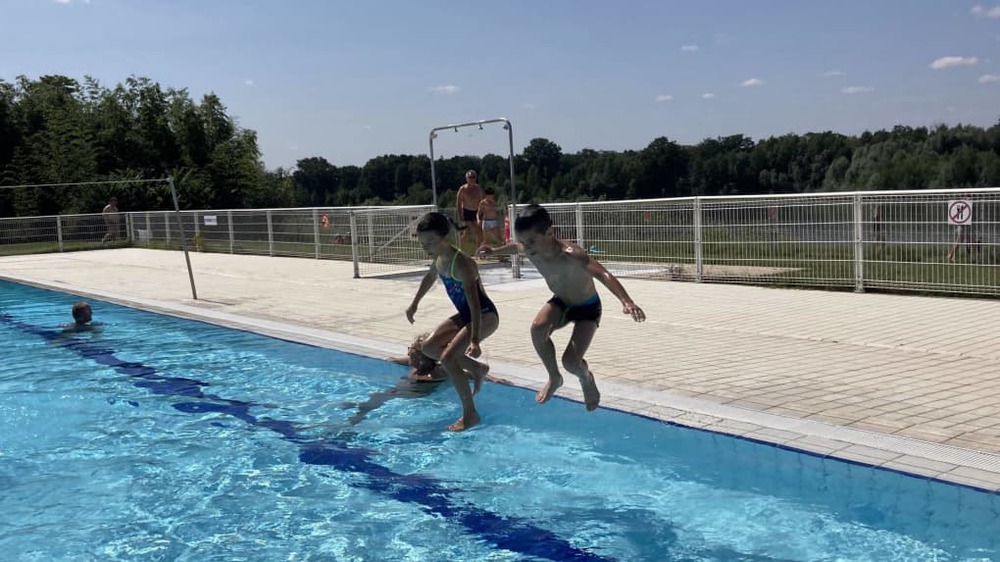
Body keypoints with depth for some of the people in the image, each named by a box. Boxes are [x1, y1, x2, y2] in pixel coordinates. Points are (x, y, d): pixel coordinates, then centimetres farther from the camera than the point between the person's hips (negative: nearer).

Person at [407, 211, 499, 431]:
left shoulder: (462, 264, -29)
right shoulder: (438, 259, -2)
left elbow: (475, 303, -35)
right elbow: (430, 277, 22)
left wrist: (475, 340, -42)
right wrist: (415, 304, 29)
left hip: (485, 315, -9)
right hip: (465, 315, 9)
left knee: (448, 357, -22)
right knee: (429, 347, 9)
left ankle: (470, 414, -11)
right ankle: (477, 368, 21)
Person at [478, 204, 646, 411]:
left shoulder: (570, 254, -39)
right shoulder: (530, 249, -18)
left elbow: (604, 275, -53)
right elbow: (516, 247, 9)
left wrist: (626, 301, -70)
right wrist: (494, 251, 27)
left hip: (587, 307, -5)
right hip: (560, 302, 5)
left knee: (571, 361, -19)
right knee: (538, 328, -27)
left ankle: (586, 380, 20)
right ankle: (554, 378, -2)